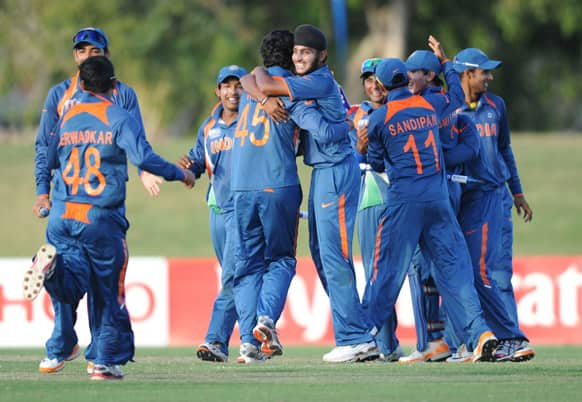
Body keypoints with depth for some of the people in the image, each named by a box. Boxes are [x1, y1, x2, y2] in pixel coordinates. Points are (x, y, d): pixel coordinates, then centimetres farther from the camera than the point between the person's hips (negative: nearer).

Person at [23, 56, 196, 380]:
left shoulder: (68, 117, 11)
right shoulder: (120, 118, -3)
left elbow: (50, 161, 23)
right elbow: (143, 158, -17)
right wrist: (180, 174, -4)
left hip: (62, 216, 3)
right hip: (102, 219, -3)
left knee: (71, 289, -1)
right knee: (108, 292, 9)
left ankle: (53, 266, -33)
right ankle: (106, 361, 10)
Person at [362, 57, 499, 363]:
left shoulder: (380, 118, -2)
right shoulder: (428, 108, 9)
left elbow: (376, 163, 8)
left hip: (403, 200, -3)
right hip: (439, 197, 3)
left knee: (387, 269, 3)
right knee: (453, 267, 1)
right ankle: (479, 332, -12)